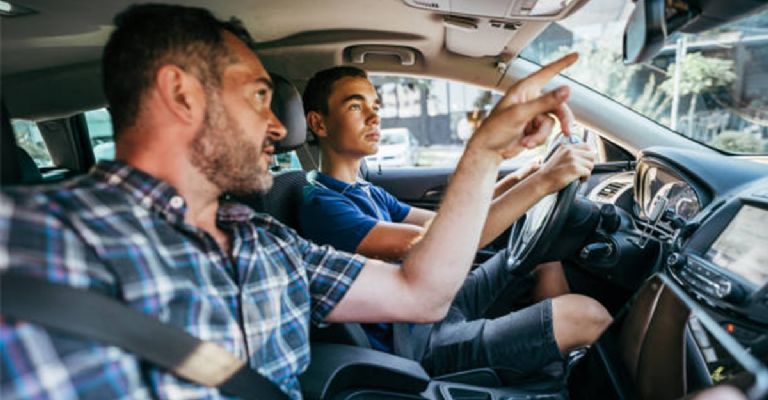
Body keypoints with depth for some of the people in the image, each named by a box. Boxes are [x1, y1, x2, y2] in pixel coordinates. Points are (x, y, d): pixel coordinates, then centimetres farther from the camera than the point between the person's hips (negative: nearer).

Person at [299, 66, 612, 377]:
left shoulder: (367, 193, 12)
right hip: (418, 344, -10)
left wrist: (513, 182, 0)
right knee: (587, 315, -17)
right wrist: (542, 182, -29)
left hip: (438, 307, 10)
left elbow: (444, 221, 12)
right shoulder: (320, 205, -20)